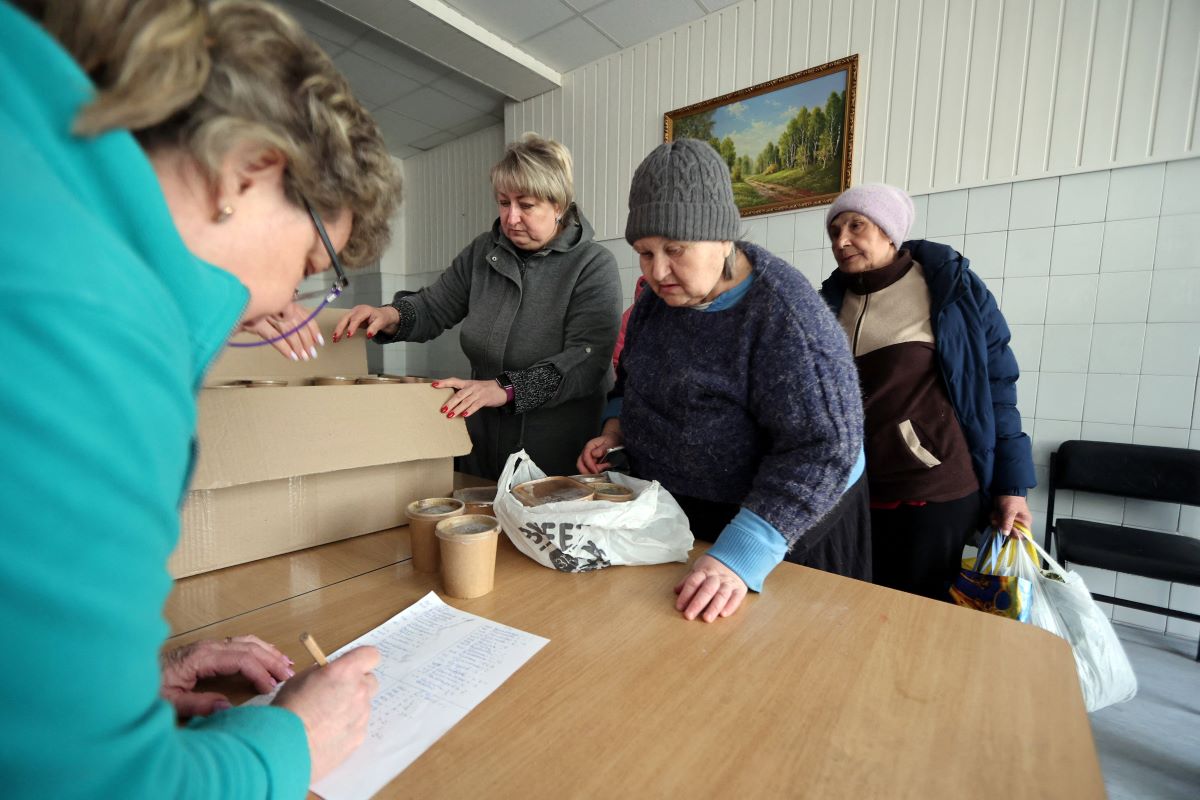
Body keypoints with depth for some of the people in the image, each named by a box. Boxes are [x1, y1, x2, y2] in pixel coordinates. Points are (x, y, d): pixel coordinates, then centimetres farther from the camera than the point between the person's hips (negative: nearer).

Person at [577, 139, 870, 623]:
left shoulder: (784, 314, -26)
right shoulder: (661, 294, -4)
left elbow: (820, 450, -30)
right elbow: (634, 377, 12)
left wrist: (739, 557, -37)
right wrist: (615, 428, -5)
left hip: (782, 529, -6)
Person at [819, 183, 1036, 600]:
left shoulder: (952, 285, -4)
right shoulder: (831, 301, 5)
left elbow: (995, 383, -2)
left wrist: (1012, 483, -3)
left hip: (939, 493, -3)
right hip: (851, 492, 4)